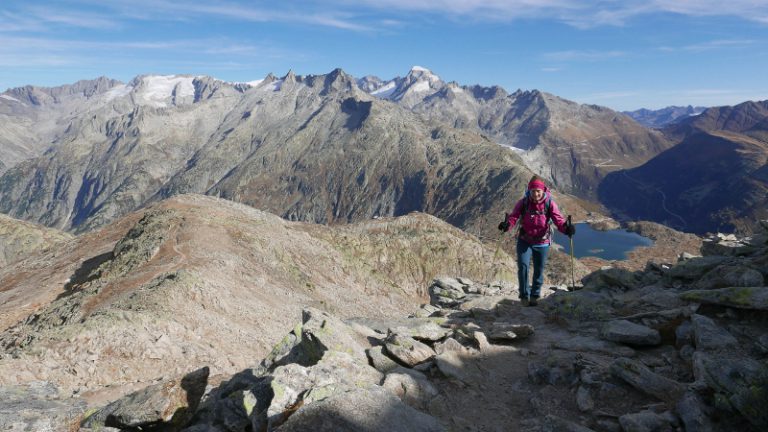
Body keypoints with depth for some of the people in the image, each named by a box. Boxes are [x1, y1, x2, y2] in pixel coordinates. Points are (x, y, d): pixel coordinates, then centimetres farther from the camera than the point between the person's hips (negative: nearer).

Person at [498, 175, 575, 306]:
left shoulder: (549, 203, -10)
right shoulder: (523, 202, -9)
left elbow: (558, 219, -18)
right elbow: (513, 216, -17)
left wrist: (566, 228, -40)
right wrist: (507, 224, -39)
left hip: (542, 243, 1)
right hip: (524, 241, 0)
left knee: (539, 270, 11)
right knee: (523, 266, -14)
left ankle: (535, 296, 31)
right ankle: (524, 295, 3)